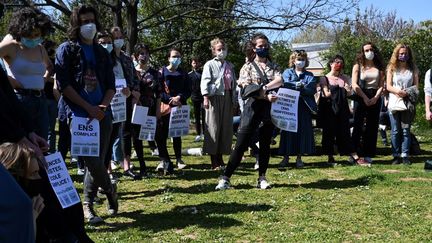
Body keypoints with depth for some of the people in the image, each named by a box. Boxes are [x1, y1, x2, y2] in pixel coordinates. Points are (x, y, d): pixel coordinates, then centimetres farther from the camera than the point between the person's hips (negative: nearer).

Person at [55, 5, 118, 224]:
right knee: (93, 162, -8)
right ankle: (111, 193, 17)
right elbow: (63, 84, -8)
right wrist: (88, 108, -13)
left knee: (97, 161, 4)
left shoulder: (102, 52, 15)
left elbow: (111, 85, 12)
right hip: (80, 115, -4)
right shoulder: (66, 50, 1)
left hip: (103, 115, 4)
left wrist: (103, 106, -7)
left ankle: (88, 206, 17)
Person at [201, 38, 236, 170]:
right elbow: (205, 81, -8)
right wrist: (206, 97, -17)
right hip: (214, 98, -6)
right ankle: (214, 162, 0)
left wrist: (234, 99, 14)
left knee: (226, 128, 6)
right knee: (214, 128, -5)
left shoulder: (230, 66, 17)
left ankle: (220, 158, 16)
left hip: (227, 98, 6)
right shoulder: (210, 64, 0)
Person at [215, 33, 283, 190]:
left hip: (270, 108, 3)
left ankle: (262, 178, 15)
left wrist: (264, 88, -22)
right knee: (241, 144, -5)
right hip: (253, 107, -3)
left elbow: (279, 81, -8)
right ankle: (225, 178, -2)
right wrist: (266, 96, -20)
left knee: (265, 144, 7)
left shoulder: (273, 66, 11)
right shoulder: (248, 67, 3)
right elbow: (248, 89, -9)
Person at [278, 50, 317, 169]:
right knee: (288, 130, -3)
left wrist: (298, 87, -15)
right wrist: (298, 84, -21)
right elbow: (286, 84, -8)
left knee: (303, 131, 0)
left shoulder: (309, 75, 14)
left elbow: (312, 90, -3)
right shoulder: (287, 72, 12)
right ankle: (286, 157, 4)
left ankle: (299, 158, 9)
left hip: (304, 106, 1)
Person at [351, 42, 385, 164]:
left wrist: (375, 98, -11)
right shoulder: (358, 66, 5)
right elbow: (354, 85, -4)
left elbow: (381, 85, 4)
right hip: (360, 98, -2)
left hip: (375, 98, 3)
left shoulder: (379, 67, 11)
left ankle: (368, 154, 7)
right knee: (358, 126, -6)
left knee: (372, 127, 2)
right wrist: (365, 98, -13)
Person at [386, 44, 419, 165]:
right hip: (394, 103, 0)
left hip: (408, 103, 1)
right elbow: (388, 86, 0)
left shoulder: (413, 69, 10)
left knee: (406, 130, -1)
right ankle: (396, 156, 4)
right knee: (395, 131, 0)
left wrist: (406, 93, -13)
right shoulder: (392, 68, 7)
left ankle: (405, 156, 1)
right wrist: (399, 91, -17)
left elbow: (416, 86, 5)